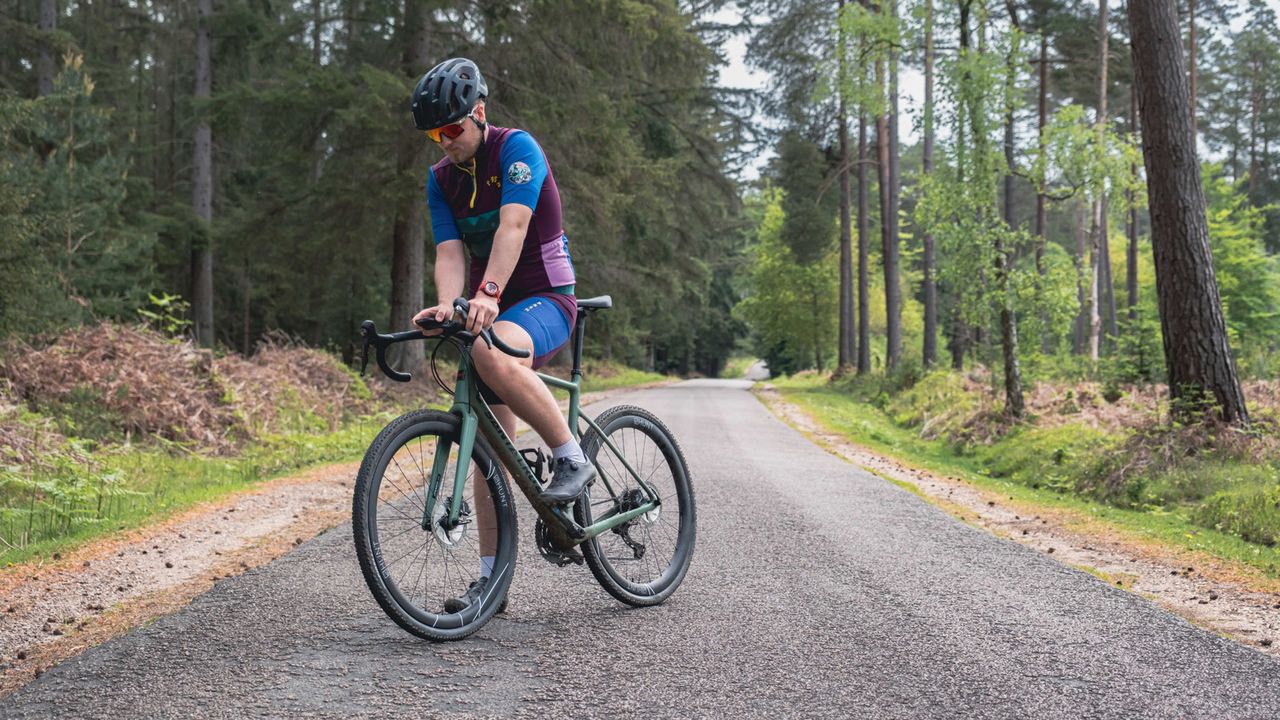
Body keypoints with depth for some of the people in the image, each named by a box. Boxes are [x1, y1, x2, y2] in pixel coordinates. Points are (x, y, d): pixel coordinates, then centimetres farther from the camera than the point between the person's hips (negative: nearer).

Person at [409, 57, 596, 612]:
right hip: (487, 311, 6)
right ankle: (491, 577, 6)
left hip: (544, 298, -6)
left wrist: (488, 293, -41)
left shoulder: (516, 148, -12)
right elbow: (449, 252, -6)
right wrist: (448, 305, -27)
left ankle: (572, 458, -23)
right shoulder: (440, 179, 6)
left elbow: (512, 225, -26)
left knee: (494, 354, -40)